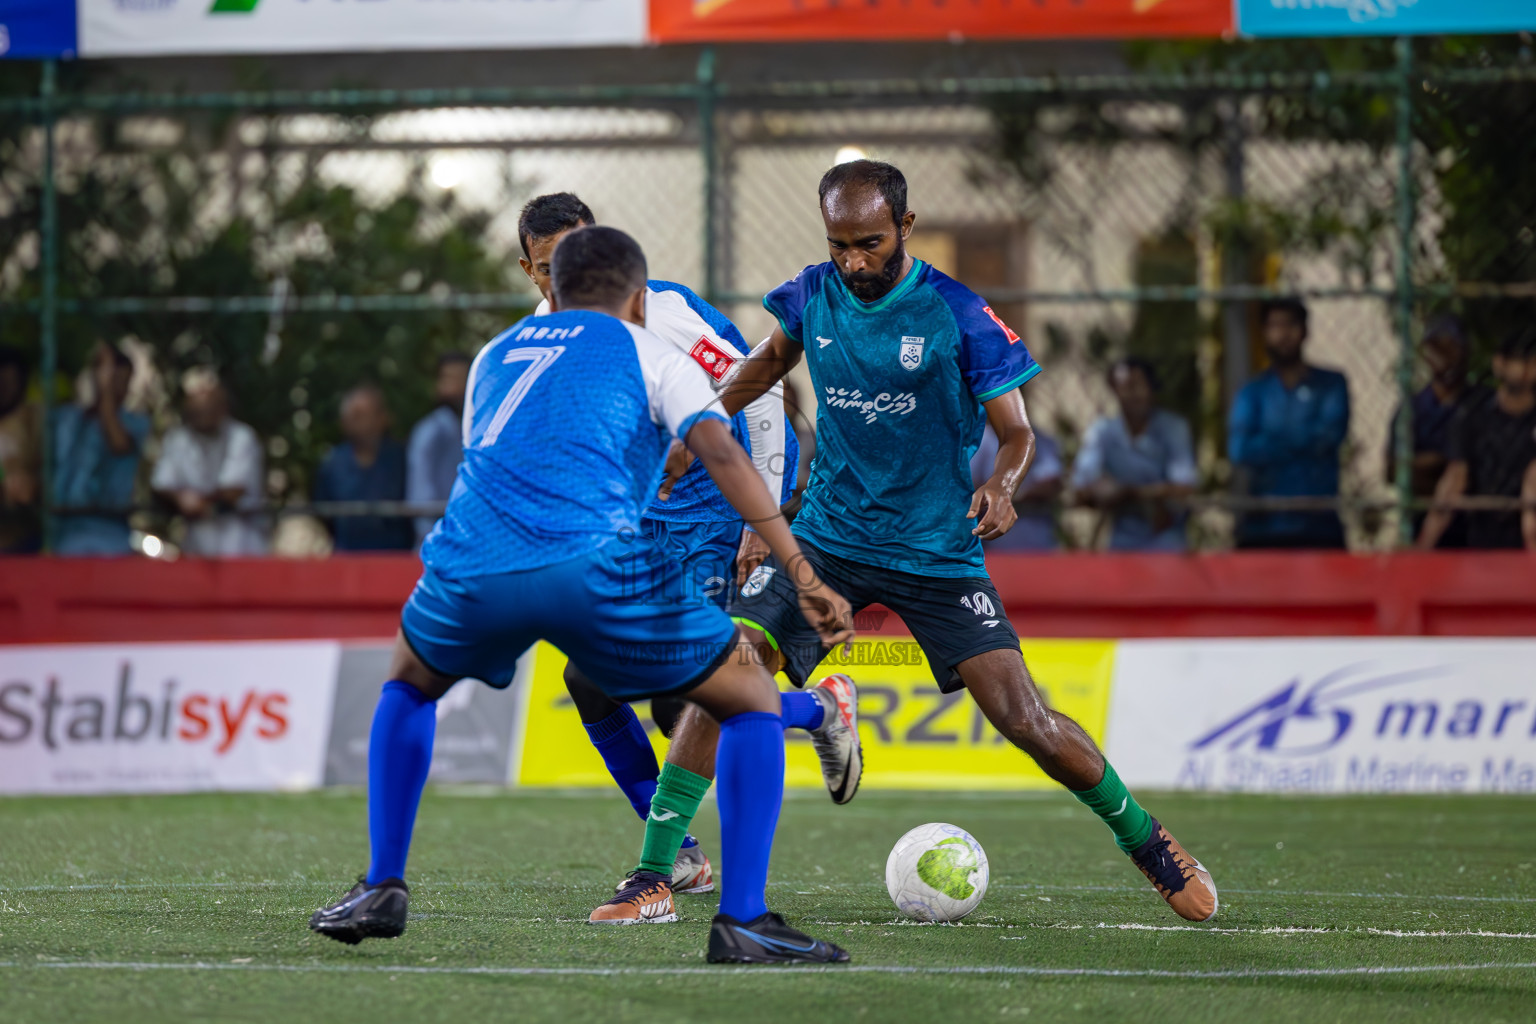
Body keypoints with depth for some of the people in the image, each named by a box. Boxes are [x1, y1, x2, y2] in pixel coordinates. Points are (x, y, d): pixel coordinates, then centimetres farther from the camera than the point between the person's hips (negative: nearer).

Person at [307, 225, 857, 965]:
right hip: (594, 564, -4)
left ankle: (381, 890, 25)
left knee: (409, 683, 37)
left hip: (469, 569, 4)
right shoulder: (649, 354, 19)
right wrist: (804, 577, -4)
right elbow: (722, 455, 3)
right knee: (753, 702, 13)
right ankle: (741, 920, 1)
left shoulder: (496, 355, 33)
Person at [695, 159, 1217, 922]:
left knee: (1027, 724, -9)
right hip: (829, 535, 2)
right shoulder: (811, 295, -2)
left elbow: (1017, 433, -8)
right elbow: (773, 357, 21)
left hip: (937, 550, -2)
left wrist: (1000, 486, -30)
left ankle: (1144, 840, 16)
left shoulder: (959, 316, -13)